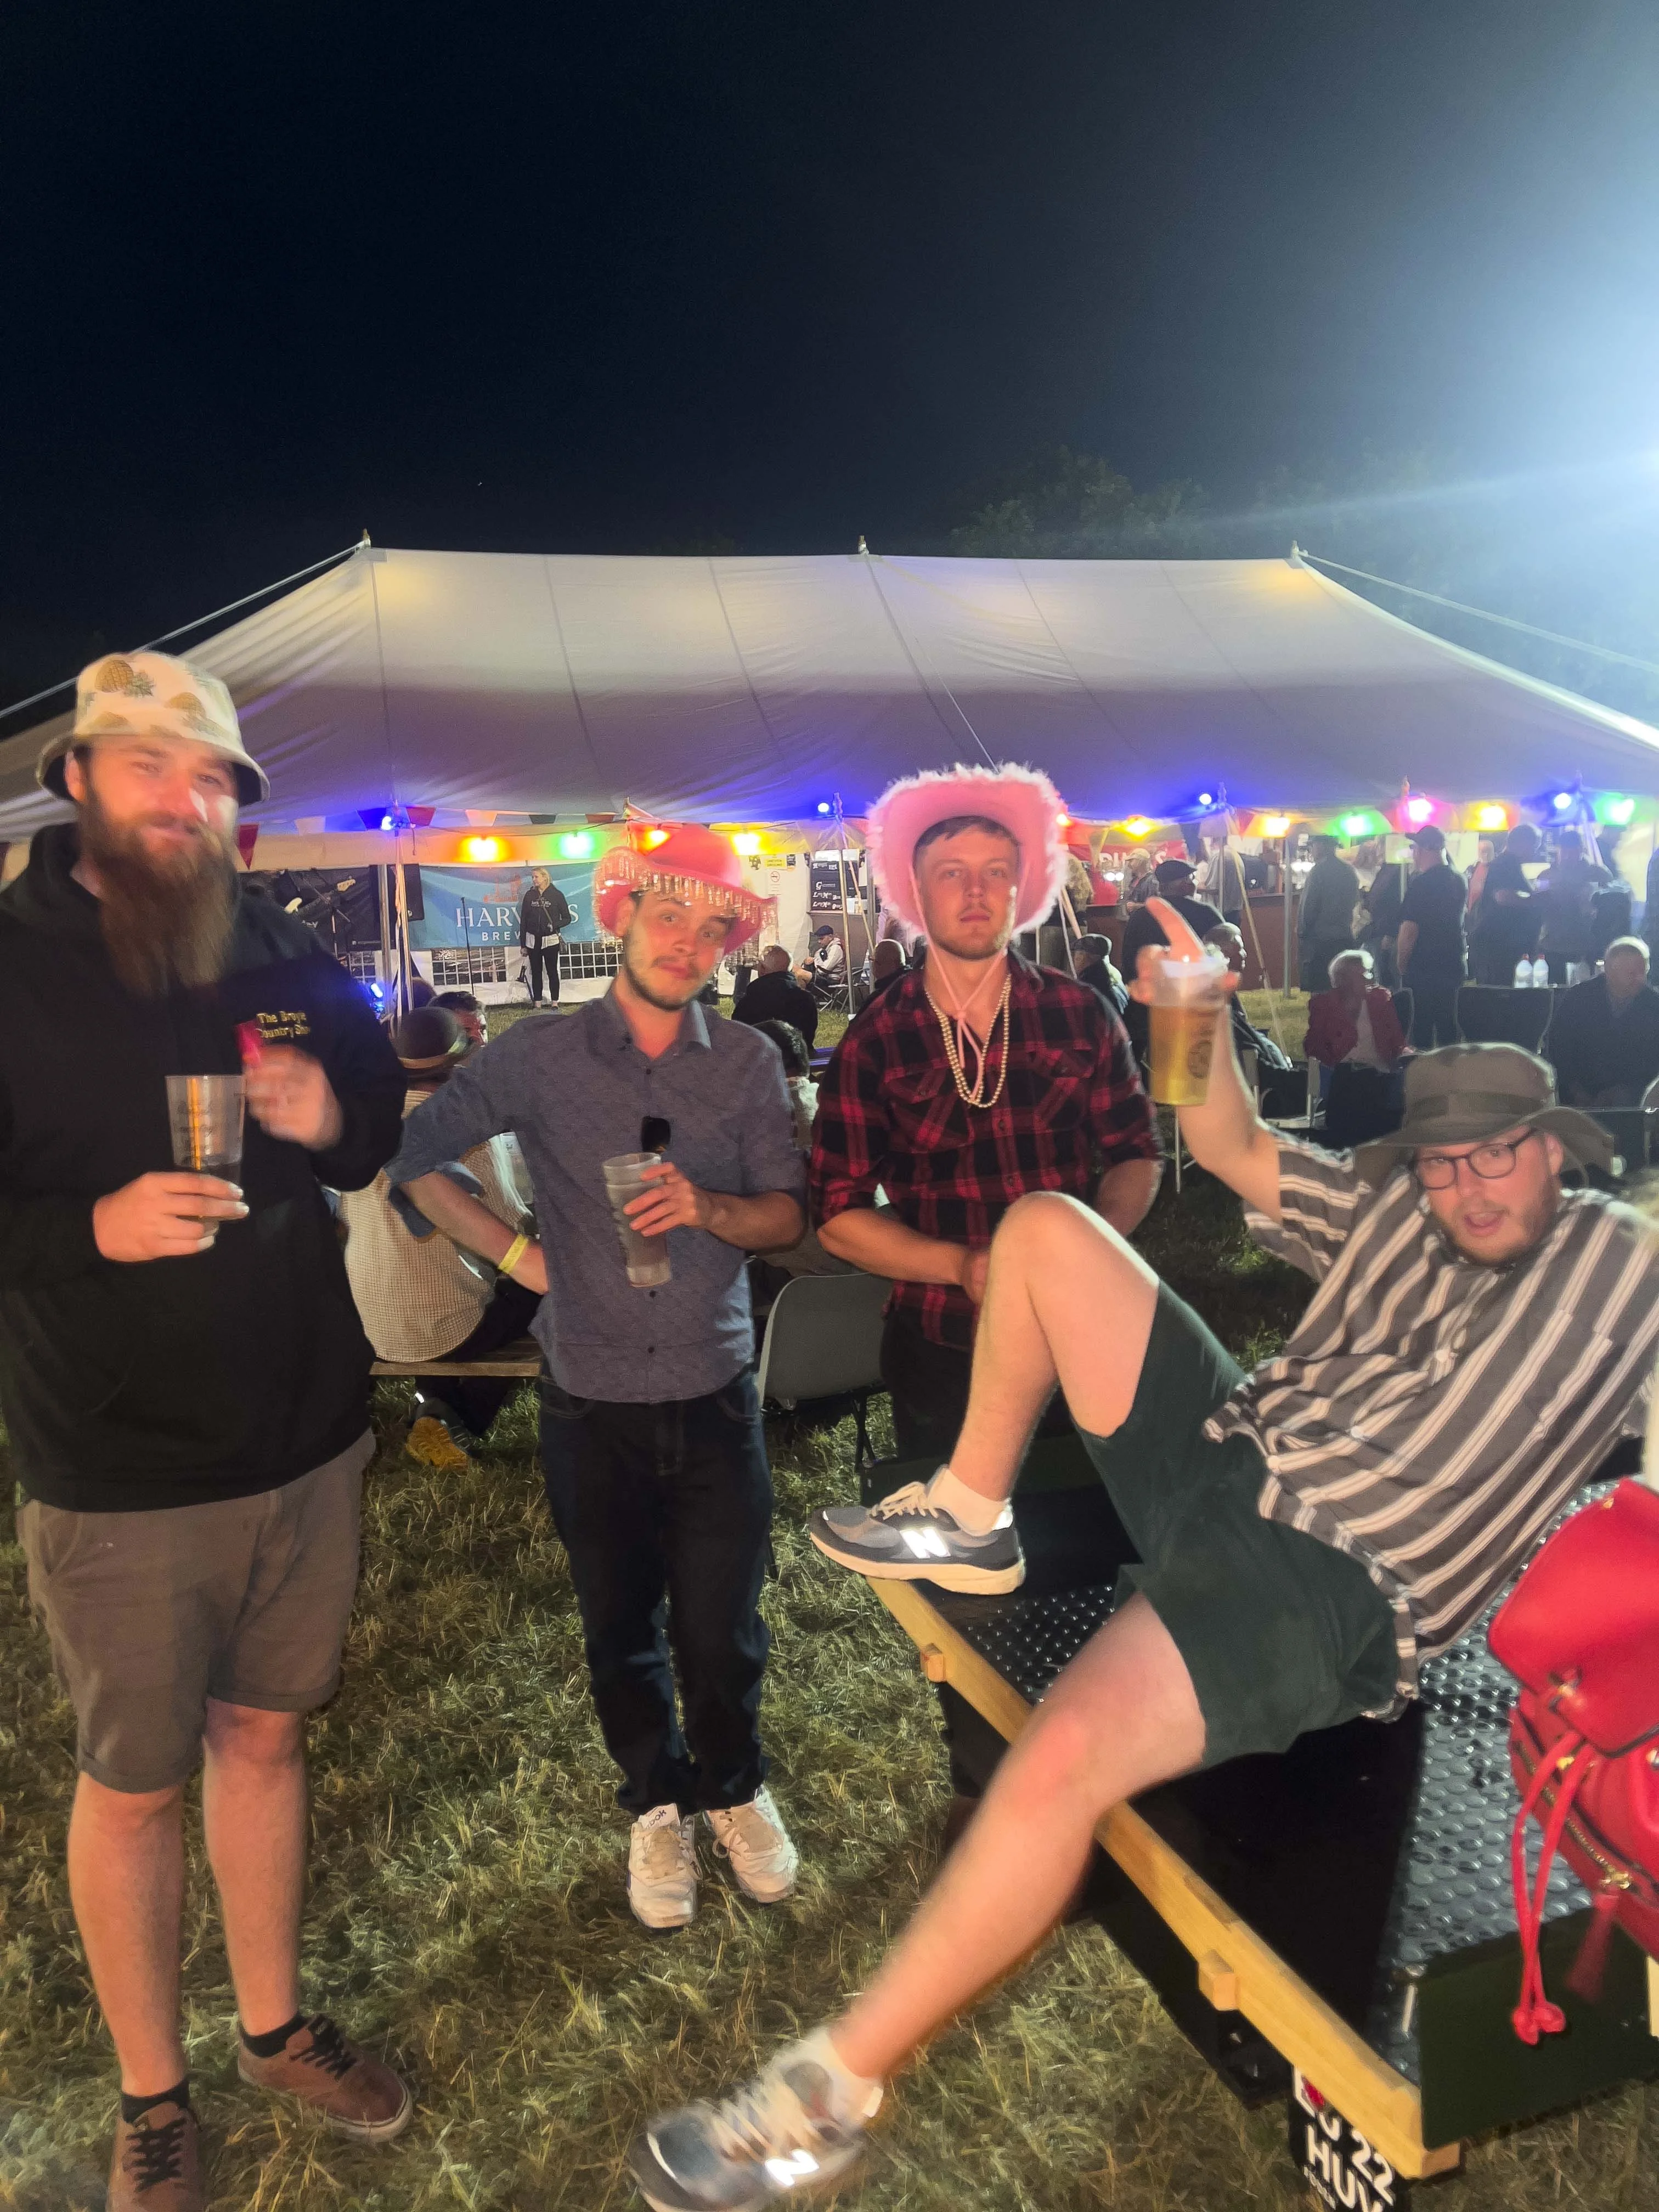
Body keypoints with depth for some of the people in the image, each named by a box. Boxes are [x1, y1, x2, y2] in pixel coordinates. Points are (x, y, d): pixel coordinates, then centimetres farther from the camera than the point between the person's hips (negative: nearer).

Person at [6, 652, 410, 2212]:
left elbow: (390, 1135, 14)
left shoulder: (287, 960, 4)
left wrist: (333, 1117, -8)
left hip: (303, 1443, 4)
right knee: (131, 1784, 13)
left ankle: (273, 2028, 43)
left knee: (262, 1734, 20)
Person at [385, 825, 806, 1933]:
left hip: (715, 1393, 0)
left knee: (722, 1628, 9)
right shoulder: (538, 1055, -6)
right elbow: (415, 1156, 3)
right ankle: (659, 1804, 41)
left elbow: (788, 1213, -2)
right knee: (620, 1628, 16)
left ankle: (735, 1786, 39)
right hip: (592, 1398, 0)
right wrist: (515, 1252, -1)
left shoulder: (749, 1061, -3)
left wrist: (708, 1207, -22)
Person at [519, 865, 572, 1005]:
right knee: (536, 972, 6)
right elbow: (523, 921, 9)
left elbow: (567, 918, 1)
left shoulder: (556, 895, -1)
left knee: (552, 972, 2)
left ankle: (554, 1003, 10)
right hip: (533, 940, 3)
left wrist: (555, 925, -18)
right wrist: (523, 945, 6)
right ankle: (537, 1003, 11)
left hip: (551, 940, -3)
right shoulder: (529, 895, 7)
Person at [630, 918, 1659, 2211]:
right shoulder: (1393, 1201, 14)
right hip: (1225, 1447, 7)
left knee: (1067, 1754, -33)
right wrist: (1201, 1015, 5)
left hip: (1333, 1581, -7)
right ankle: (971, 1521, 14)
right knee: (1045, 1228, 0)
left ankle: (835, 2090, -12)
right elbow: (1233, 1150, 16)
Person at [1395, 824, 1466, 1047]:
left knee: (1420, 1031, 0)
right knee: (1448, 1029, 12)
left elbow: (1409, 930, -17)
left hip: (1422, 971, -7)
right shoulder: (1459, 881, 7)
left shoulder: (1420, 884, -16)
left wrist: (1402, 966, -7)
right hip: (1453, 968, 7)